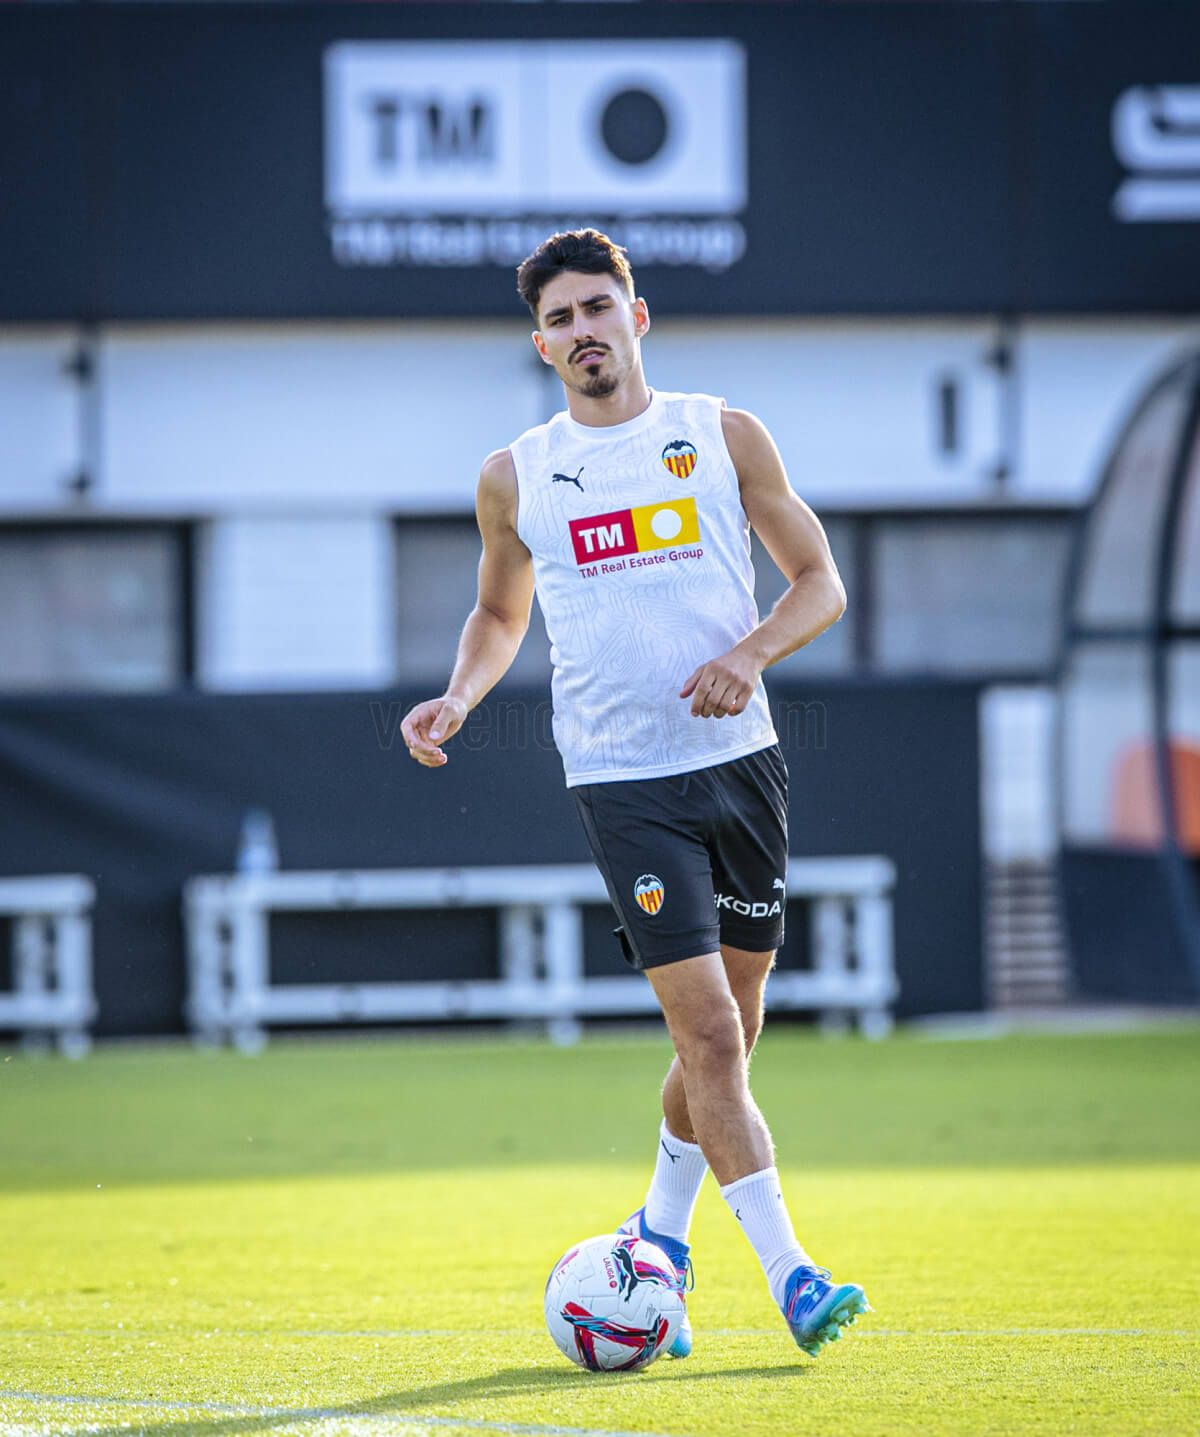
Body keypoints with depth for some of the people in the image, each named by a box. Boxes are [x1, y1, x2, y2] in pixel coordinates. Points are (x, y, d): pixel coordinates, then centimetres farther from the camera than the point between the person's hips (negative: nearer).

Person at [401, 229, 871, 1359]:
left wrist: (749, 654, -11)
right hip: (623, 783, -2)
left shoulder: (725, 437, 6)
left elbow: (819, 579, 8)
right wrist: (459, 698, 3)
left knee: (730, 1030, 9)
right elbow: (500, 613, 22)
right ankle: (788, 1274, -14)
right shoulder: (515, 477, 6)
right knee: (706, 1031, -13)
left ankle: (661, 1232, 30)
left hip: (740, 758, 2)